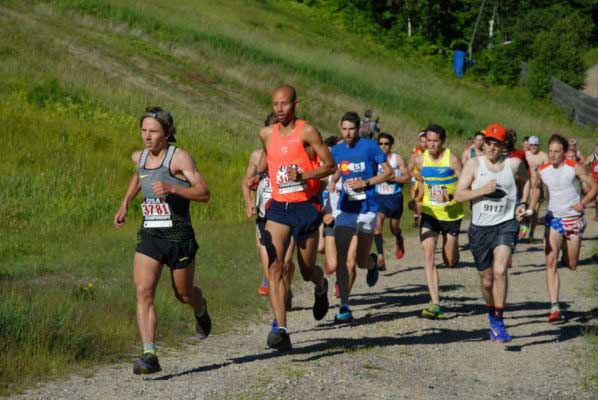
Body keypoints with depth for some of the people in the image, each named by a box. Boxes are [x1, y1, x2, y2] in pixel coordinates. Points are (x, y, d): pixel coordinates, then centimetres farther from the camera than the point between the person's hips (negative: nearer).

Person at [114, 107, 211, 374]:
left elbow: (204, 193, -19)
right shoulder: (139, 158, 7)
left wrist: (171, 188, -32)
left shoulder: (179, 157, -12)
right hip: (149, 237, 4)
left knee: (184, 295, 15)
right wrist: (125, 204, 23)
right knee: (143, 292, -17)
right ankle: (149, 356, -22)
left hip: (179, 236, -4)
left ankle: (201, 311, 53)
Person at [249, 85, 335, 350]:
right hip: (278, 207, 3)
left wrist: (302, 175, -23)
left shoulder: (307, 132, -8)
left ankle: (321, 287, 48)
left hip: (306, 207, -3)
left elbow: (330, 166, -9)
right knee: (274, 267, -15)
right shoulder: (267, 134, 7)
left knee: (307, 271, 9)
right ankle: (281, 330, -20)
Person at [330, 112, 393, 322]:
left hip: (367, 209, -2)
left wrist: (366, 183, -14)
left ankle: (372, 264, 44)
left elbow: (388, 172, -3)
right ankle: (344, 307, -10)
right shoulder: (337, 151, 5)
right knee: (341, 259, -11)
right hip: (345, 209, 2)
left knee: (362, 261, 5)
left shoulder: (370, 146, -6)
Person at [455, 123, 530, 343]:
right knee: (487, 280, 10)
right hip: (480, 227, 1)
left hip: (506, 224, -1)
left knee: (500, 270, -23)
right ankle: (492, 313, 37)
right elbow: (458, 195, -5)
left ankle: (498, 321, -17)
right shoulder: (474, 164, -1)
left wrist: (522, 203, 11)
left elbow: (525, 181, 25)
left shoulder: (514, 164, 2)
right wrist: (482, 190, -19)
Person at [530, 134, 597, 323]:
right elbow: (536, 187, 20)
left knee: (571, 266, 9)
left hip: (573, 220, -2)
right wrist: (530, 209, 10)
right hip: (553, 220, 2)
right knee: (551, 262, -16)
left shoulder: (574, 168, -10)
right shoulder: (542, 171, 0)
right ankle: (554, 307, -21)